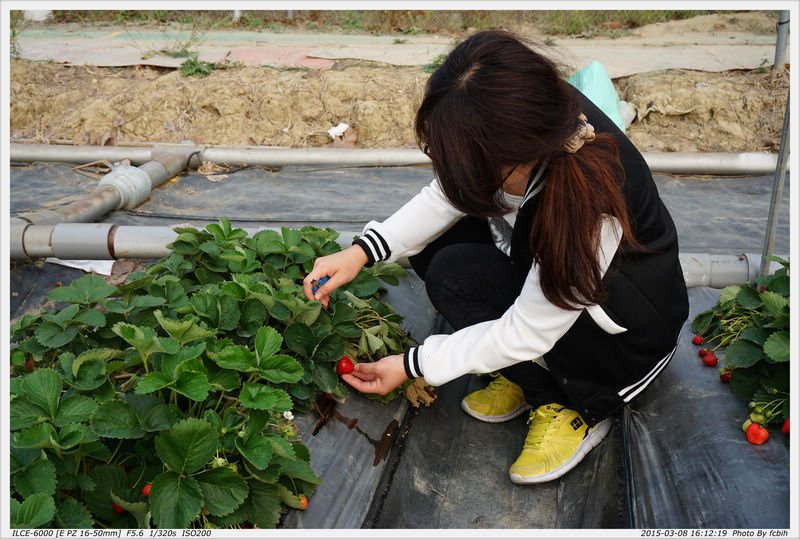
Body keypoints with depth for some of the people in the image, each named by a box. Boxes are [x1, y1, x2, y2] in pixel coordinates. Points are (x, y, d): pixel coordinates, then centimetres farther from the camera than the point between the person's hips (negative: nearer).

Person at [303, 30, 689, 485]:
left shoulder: (586, 206, -39)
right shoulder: (535, 109, -22)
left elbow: (528, 333, -27)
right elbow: (447, 195, -7)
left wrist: (413, 365, -18)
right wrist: (362, 251, -18)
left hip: (630, 332, -7)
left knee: (457, 278, -26)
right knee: (429, 239, -6)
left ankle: (577, 406, -7)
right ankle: (527, 371, 4)